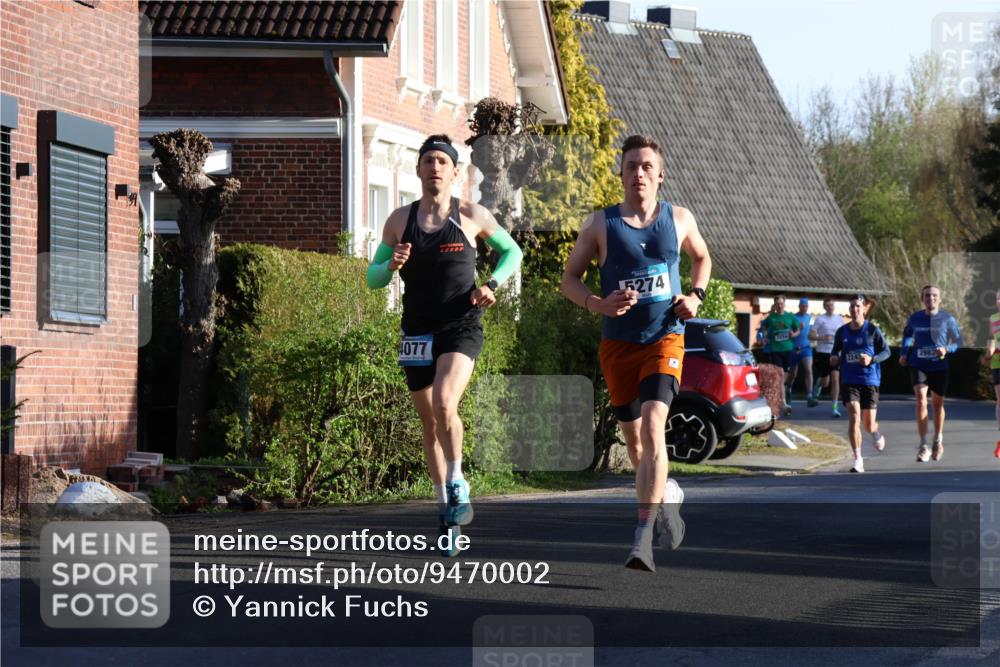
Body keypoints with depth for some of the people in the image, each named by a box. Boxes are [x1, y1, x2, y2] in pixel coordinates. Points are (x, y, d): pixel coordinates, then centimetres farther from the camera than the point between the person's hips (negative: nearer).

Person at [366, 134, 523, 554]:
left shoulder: (472, 216, 0)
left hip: (460, 327, -3)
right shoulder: (400, 220, 4)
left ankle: (457, 489, -7)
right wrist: (392, 265, -12)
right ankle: (447, 511, 20)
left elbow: (512, 251, 15)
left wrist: (492, 285, -1)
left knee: (444, 403, -26)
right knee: (430, 424, 8)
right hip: (417, 332, 3)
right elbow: (372, 277, 10)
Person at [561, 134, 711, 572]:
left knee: (652, 425, -21)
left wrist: (696, 296, 5)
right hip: (618, 343, 2)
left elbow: (702, 257, 24)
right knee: (634, 439, 10)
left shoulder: (679, 219, 5)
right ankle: (667, 494, 43)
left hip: (665, 339, -2)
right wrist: (597, 304, -16)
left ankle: (644, 538, -25)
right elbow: (570, 279, 4)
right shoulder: (600, 224, 0)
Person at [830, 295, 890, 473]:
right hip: (849, 381, 1)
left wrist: (872, 359, -17)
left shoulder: (872, 330, -3)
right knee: (854, 418, -16)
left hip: (870, 380, -1)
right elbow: (836, 351, 17)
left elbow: (886, 351, 1)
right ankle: (858, 460, -13)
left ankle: (876, 435, 43)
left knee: (869, 424, 3)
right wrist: (834, 359, -6)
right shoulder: (842, 332, 5)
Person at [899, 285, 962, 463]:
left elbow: (958, 341, 3)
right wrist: (904, 353, 8)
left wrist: (946, 349, -17)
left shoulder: (947, 319, -3)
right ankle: (923, 445, -17)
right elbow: (907, 335, 21)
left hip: (939, 367, 0)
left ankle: (938, 441, 36)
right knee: (921, 402, -17)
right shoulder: (915, 318, 2)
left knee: (938, 404, 13)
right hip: (918, 366, 0)